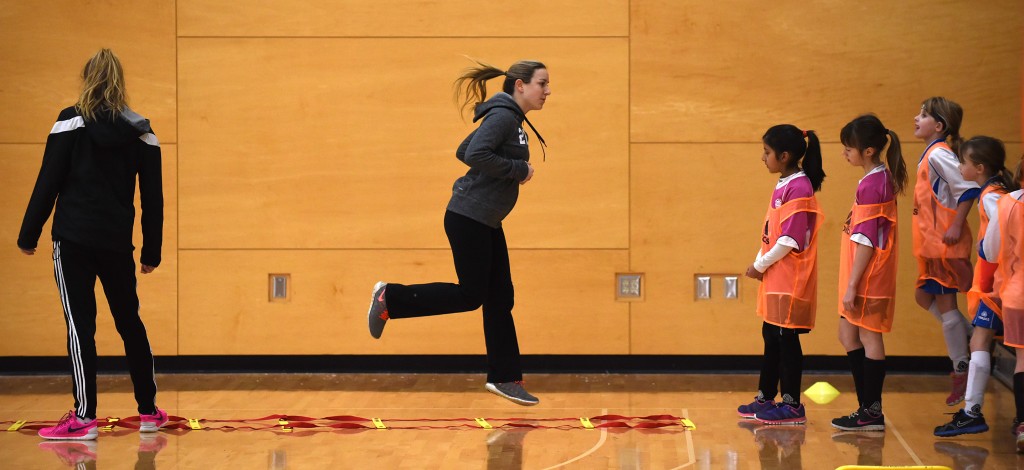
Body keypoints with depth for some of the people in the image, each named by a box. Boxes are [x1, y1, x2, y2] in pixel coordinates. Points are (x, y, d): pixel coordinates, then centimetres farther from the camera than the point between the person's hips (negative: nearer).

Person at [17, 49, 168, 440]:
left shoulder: (71, 122, -3)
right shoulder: (141, 132, 6)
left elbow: (48, 183, -5)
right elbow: (153, 198, 8)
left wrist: (28, 235, 0)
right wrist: (152, 252, 14)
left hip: (73, 240, -3)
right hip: (117, 244, 3)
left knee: (80, 326, -4)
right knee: (130, 322, 16)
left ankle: (83, 418, -9)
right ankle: (149, 412, 23)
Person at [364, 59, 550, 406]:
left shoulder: (509, 119, 15)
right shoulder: (502, 116, -14)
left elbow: (463, 152, 22)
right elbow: (475, 154, -28)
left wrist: (515, 170, 12)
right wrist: (519, 170, -19)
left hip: (486, 224, 10)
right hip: (469, 218, -10)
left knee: (500, 298, 8)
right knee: (470, 295, -5)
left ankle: (505, 377, 11)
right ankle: (390, 299, 6)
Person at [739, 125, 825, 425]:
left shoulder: (798, 189, -17)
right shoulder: (783, 186, 14)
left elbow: (790, 240, -20)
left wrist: (761, 265, -12)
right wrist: (759, 265, 9)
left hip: (790, 281, -10)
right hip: (775, 279, 10)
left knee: (786, 338, -5)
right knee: (772, 336, 15)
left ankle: (792, 405, 1)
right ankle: (765, 398, 23)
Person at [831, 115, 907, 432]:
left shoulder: (871, 184, -18)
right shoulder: (882, 178, 12)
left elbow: (866, 240, -20)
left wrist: (852, 284, -19)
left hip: (868, 277, -10)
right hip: (866, 276, 10)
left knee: (868, 336, -3)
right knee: (848, 334, 14)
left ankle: (872, 413, 3)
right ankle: (867, 407, 17)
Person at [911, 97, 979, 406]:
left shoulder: (939, 154, -16)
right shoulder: (930, 154, 13)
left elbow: (968, 187, -23)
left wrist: (956, 226, -23)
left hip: (945, 243, -10)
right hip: (932, 244, 10)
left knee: (945, 304, -3)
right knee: (925, 297, 15)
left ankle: (961, 373, 5)